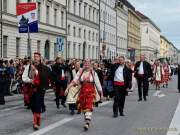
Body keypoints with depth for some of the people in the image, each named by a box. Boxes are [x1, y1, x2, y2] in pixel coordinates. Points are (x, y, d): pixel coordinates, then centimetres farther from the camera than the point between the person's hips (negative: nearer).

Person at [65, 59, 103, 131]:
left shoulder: (93, 73, -1)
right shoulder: (80, 72, 2)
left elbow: (97, 83, 2)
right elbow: (74, 81, -5)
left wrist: (101, 92, 5)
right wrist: (67, 88, -14)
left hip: (91, 92, -3)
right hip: (82, 92, 3)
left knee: (89, 107, -14)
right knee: (83, 108, 9)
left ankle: (87, 124, -19)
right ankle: (87, 121, 26)